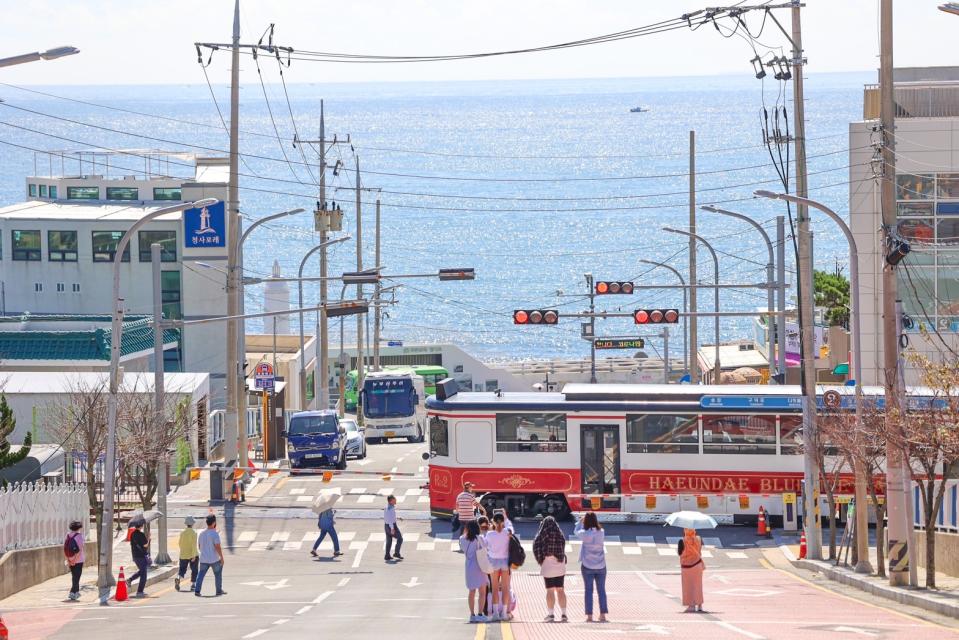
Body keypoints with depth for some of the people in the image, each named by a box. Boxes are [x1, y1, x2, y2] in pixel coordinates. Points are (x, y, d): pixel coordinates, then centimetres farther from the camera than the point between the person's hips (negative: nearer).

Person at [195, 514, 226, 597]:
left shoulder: (201, 533, 5)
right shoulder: (214, 534, -15)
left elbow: (199, 545, 14)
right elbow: (217, 547, -19)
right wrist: (221, 557, -10)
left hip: (203, 559, 5)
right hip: (214, 559, -5)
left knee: (201, 575, 4)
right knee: (218, 575, 13)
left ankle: (197, 591, -9)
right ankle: (219, 591, 20)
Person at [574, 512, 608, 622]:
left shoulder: (585, 534, -12)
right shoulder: (601, 532, -6)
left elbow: (576, 532, 6)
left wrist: (580, 521, 19)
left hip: (588, 566, -2)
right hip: (600, 566, 2)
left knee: (589, 590, 4)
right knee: (601, 590, 8)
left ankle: (589, 615, 1)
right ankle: (603, 615, 5)